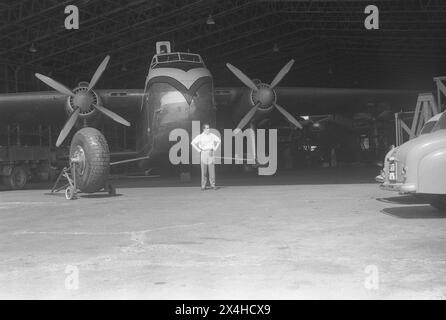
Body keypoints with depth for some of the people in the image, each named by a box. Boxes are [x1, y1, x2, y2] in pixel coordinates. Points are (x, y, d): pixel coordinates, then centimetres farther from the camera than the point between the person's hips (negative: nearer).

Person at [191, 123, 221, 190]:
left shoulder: (212, 136, 6)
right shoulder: (200, 136, -1)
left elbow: (219, 140, 21)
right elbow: (193, 143, 0)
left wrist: (215, 148, 11)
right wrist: (199, 150, -4)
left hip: (210, 153, 2)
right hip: (203, 153, -2)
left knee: (212, 170, -1)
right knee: (203, 170, -1)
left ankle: (213, 185, 5)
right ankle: (203, 186, 3)